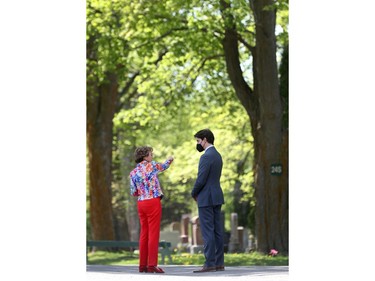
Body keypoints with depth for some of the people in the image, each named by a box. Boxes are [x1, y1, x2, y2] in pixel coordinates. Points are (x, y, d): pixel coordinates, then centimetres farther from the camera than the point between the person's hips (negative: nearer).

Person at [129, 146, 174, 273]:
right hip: (153, 202, -5)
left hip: (141, 203, 5)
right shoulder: (152, 165, -3)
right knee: (153, 233, -5)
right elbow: (164, 166, 17)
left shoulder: (133, 173, 7)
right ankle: (152, 265, -8)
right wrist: (169, 160, 38)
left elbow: (133, 193, 7)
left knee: (144, 233, 11)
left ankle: (143, 265, 11)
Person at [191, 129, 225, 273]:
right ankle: (219, 262, 9)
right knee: (217, 230, 8)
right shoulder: (217, 155, 15)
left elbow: (201, 180, -19)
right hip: (216, 197, 9)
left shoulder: (206, 156, -16)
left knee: (208, 231, -9)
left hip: (206, 198, -9)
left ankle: (210, 263, -10)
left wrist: (194, 194, -2)